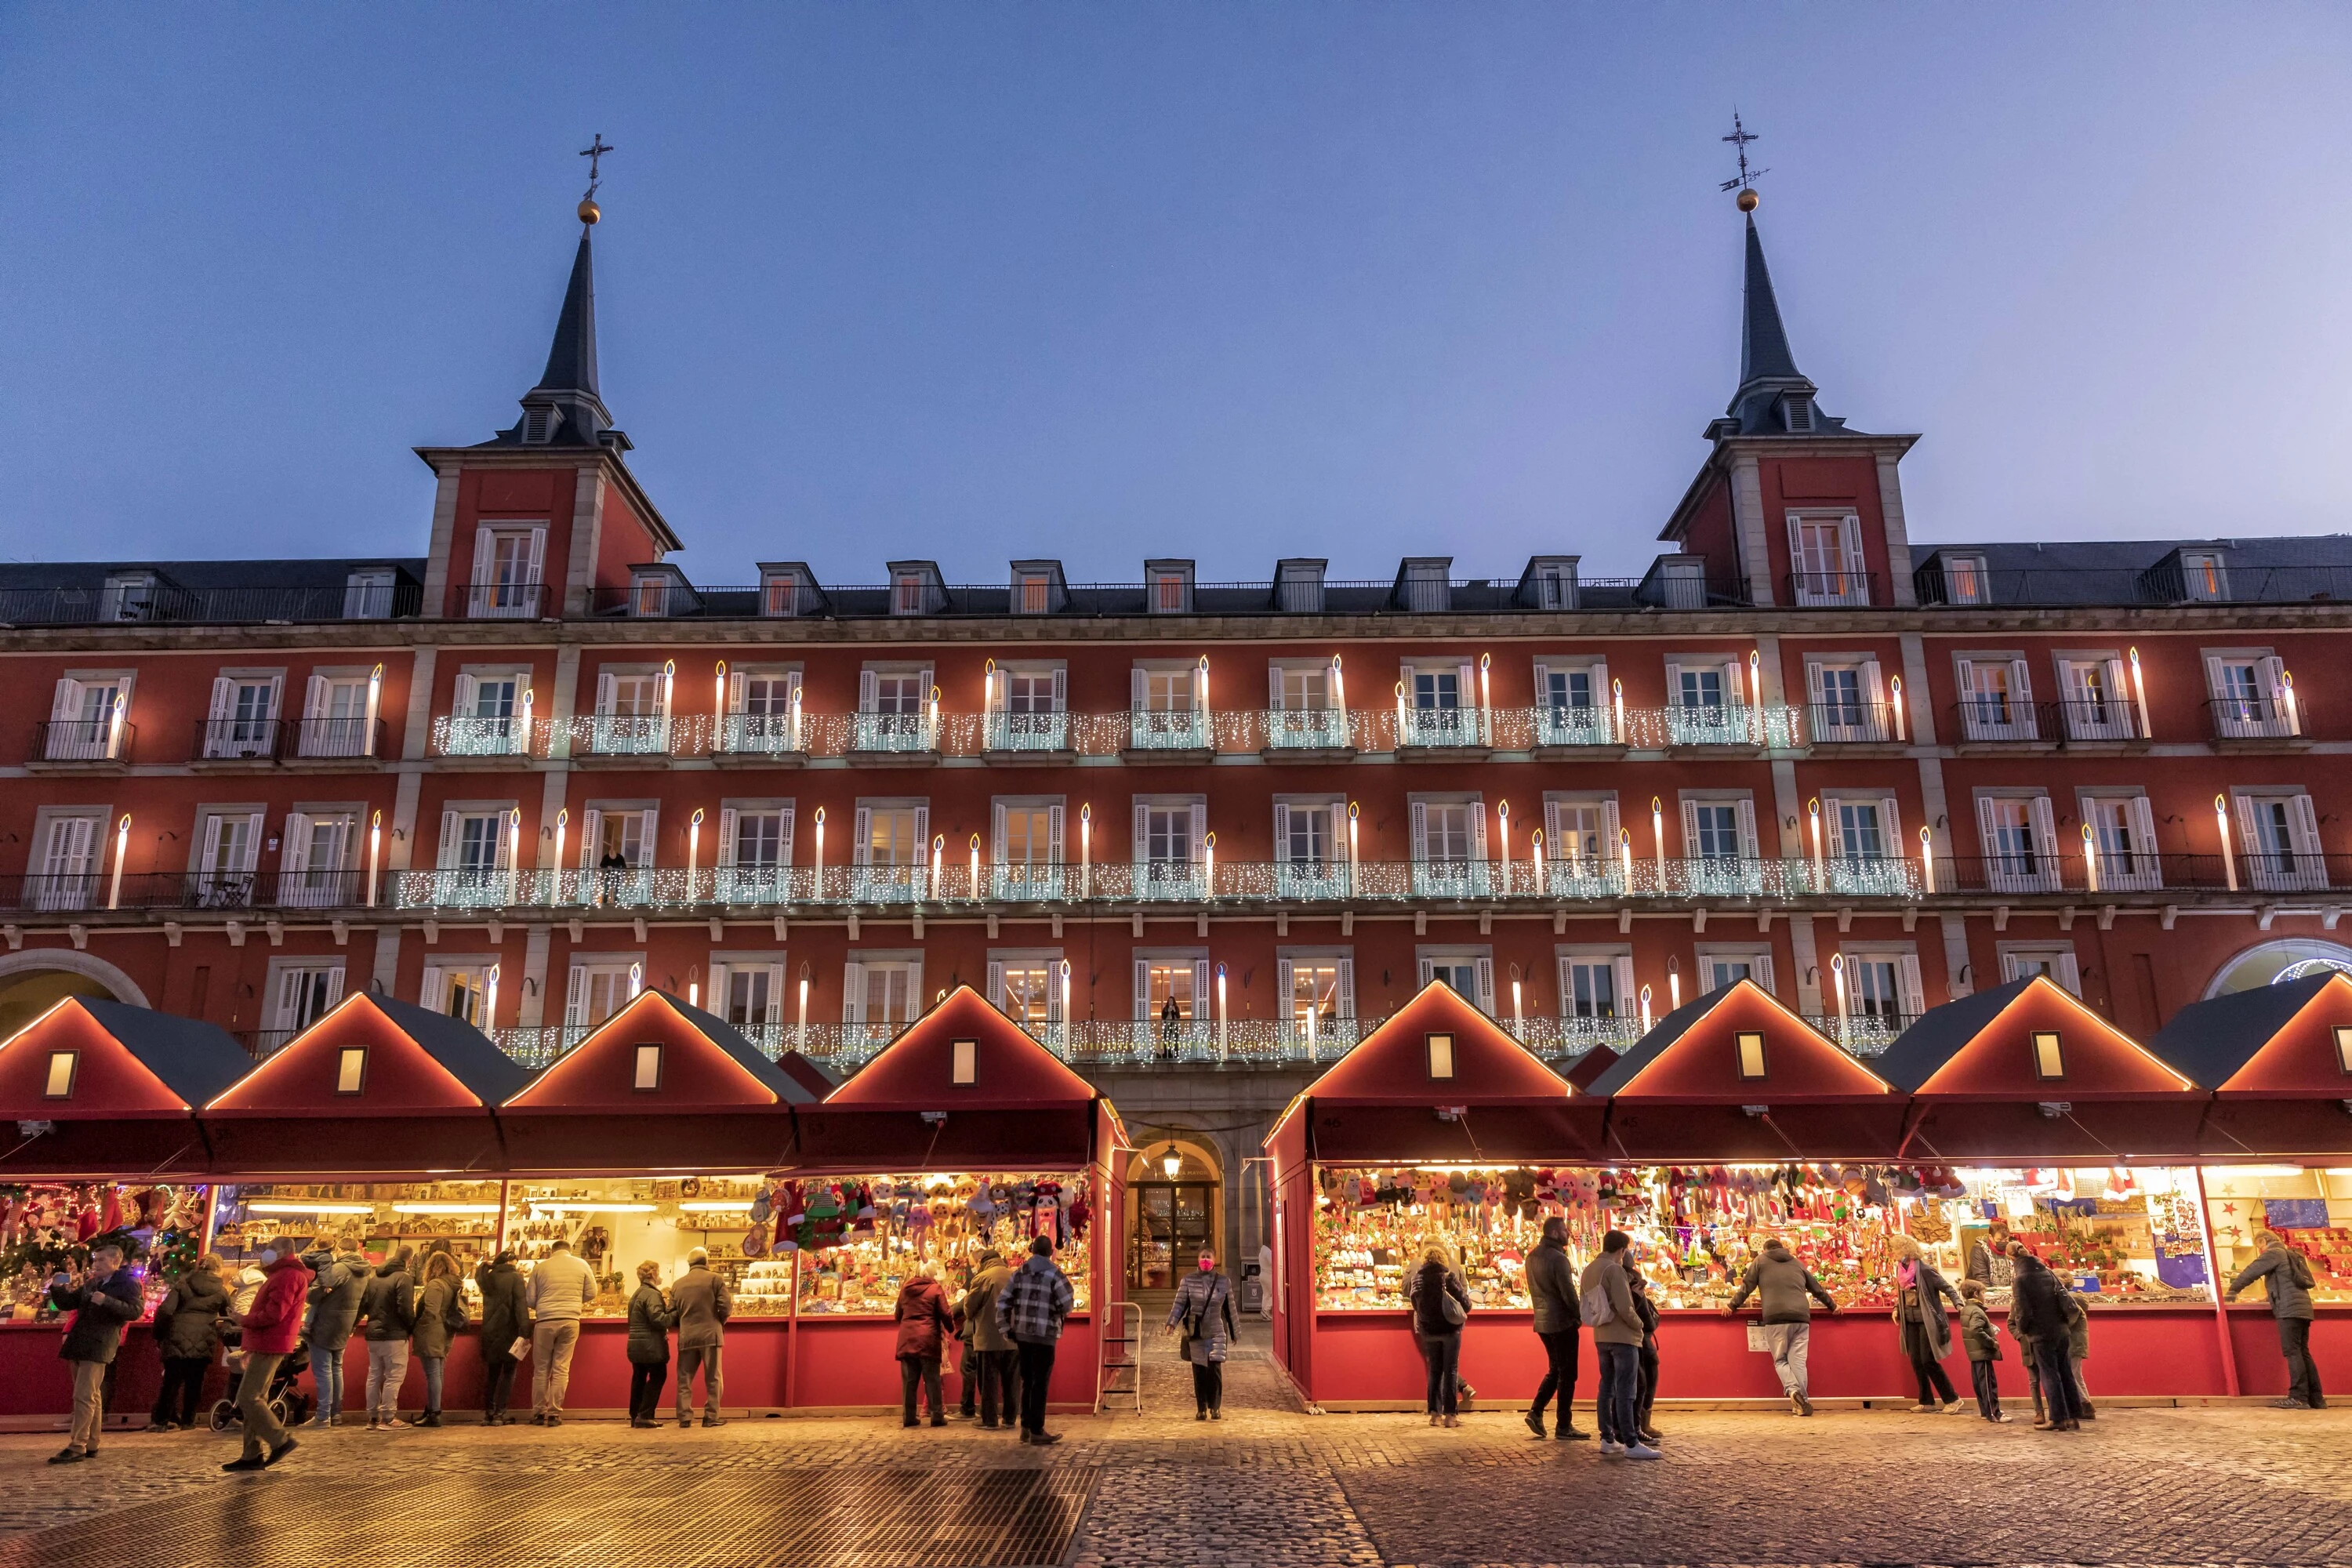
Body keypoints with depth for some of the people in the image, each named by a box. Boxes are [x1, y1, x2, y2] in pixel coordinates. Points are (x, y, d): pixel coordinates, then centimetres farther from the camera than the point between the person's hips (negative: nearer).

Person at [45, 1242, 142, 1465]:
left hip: (98, 1346, -8)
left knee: (84, 1396, -12)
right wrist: (57, 1288, 2)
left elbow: (135, 1311, -18)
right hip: (80, 1344, 8)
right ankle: (90, 1445, 17)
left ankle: (76, 1447, -10)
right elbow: (67, 1304, 20)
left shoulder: (128, 1284, -6)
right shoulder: (90, 1283, 19)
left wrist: (106, 1301, -28)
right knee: (92, 1397, 12)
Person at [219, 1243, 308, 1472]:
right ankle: (253, 1454, 11)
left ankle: (281, 1440, -7)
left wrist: (245, 1320, -8)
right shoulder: (281, 1274, 23)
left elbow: (273, 1315, -22)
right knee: (254, 1399, 9)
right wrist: (251, 1346, 16)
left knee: (248, 1398, -11)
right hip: (266, 1345, 11)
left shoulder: (287, 1275, -14)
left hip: (270, 1346, -11)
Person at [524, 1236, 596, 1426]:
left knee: (541, 1369, 11)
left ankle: (539, 1413, 14)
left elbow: (530, 1299, 5)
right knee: (561, 1369, 4)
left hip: (545, 1321, 0)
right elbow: (591, 1293, 8)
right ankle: (555, 1413, 3)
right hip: (570, 1321, 0)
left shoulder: (540, 1267, 5)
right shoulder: (581, 1265, 6)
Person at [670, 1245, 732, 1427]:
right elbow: (726, 1308, -6)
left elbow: (672, 1315, 6)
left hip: (686, 1337, 3)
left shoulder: (678, 1284, 9)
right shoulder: (715, 1279, -1)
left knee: (685, 1379, 9)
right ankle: (712, 1417, 4)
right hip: (710, 1335, -3)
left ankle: (684, 1417, 6)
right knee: (712, 1378, 4)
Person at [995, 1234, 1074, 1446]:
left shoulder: (1019, 1273, 6)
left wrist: (1006, 1328, 10)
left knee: (1027, 1381, 16)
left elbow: (1002, 1301, 4)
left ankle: (1026, 1427, 21)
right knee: (1040, 1383, 1)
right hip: (1044, 1335, -5)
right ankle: (1037, 1431, 5)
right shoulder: (1054, 1274, -8)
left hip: (1022, 1334, 5)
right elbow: (1067, 1305, -11)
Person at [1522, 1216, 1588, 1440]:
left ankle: (1536, 1412, 8)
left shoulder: (1532, 1257, 10)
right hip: (1561, 1322, -8)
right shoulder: (1558, 1258, -17)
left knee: (1554, 1370, 18)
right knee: (1567, 1374, 2)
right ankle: (1564, 1427, 6)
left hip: (1542, 1321, 8)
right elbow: (1568, 1292, -18)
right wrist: (1579, 1316, -5)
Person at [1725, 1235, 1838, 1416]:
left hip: (1775, 1317, -3)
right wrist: (1832, 1306, 47)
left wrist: (1733, 1305, 20)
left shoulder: (1761, 1260, 17)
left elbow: (1747, 1286, 12)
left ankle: (1793, 1390, -18)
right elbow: (1816, 1288, 34)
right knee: (1798, 1361, 4)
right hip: (1801, 1316, 3)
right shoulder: (1796, 1263, 25)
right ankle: (1803, 1401, -3)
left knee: (1780, 1360, 5)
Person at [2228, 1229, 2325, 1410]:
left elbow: (2251, 1272, -3)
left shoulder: (2273, 1253, -2)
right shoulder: (2291, 1255, 24)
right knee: (2303, 1353, 8)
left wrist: (2233, 1290, 7)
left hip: (2289, 1309, -9)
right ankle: (2316, 1398, 4)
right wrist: (2271, 1297, 32)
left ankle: (2298, 1397, -16)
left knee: (2293, 1352, -11)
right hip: (2303, 1308, 9)